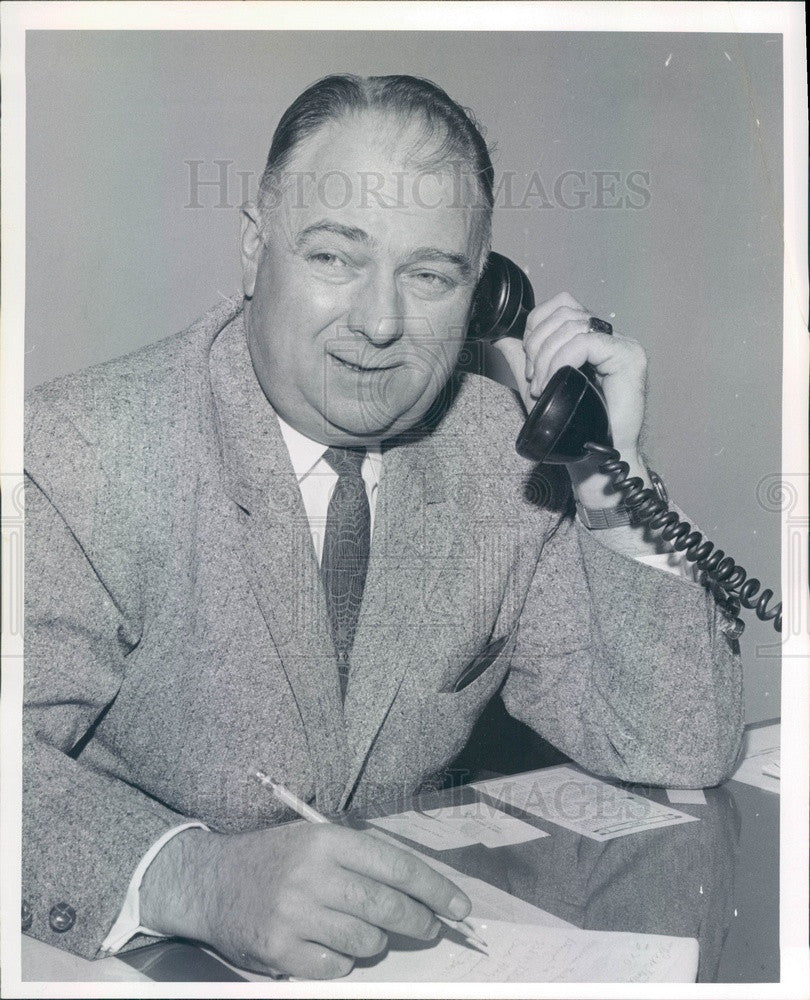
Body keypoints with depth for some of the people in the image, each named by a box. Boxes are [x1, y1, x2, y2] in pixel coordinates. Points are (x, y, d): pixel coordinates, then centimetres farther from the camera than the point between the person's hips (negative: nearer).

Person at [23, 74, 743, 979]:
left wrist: (610, 481, -17)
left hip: (415, 938, 4)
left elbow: (680, 755, -6)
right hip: (144, 966, -3)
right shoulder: (82, 447, -15)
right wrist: (197, 878, -41)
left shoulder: (503, 454, -4)